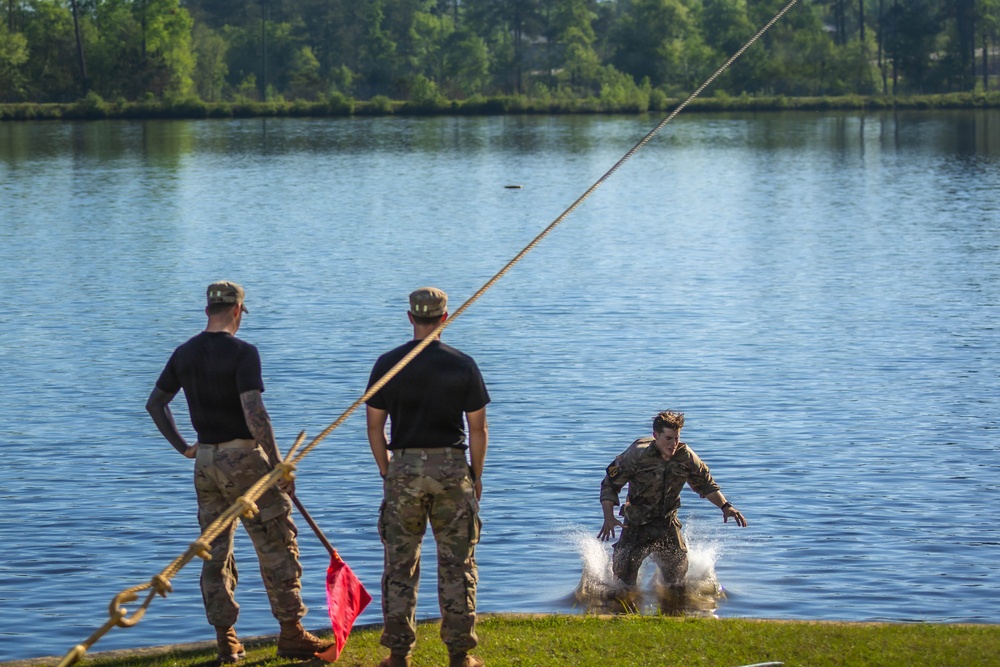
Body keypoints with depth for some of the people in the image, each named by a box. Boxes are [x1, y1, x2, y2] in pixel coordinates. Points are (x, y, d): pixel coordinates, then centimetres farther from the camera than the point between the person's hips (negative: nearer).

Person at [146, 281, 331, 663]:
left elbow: (155, 403, 15)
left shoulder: (184, 354, 7)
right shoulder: (242, 352, -14)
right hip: (244, 459, -6)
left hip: (205, 462, 6)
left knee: (216, 553, 10)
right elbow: (254, 412, -21)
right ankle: (291, 635, 3)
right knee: (278, 547, 2)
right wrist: (277, 465, -16)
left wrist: (181, 447, 19)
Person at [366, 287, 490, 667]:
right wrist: (476, 476, 10)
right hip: (451, 466, -1)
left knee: (400, 564, 7)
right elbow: (478, 427, -1)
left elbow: (375, 425, 2)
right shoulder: (462, 365, -3)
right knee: (457, 564, 6)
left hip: (404, 467, 1)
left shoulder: (388, 364, -1)